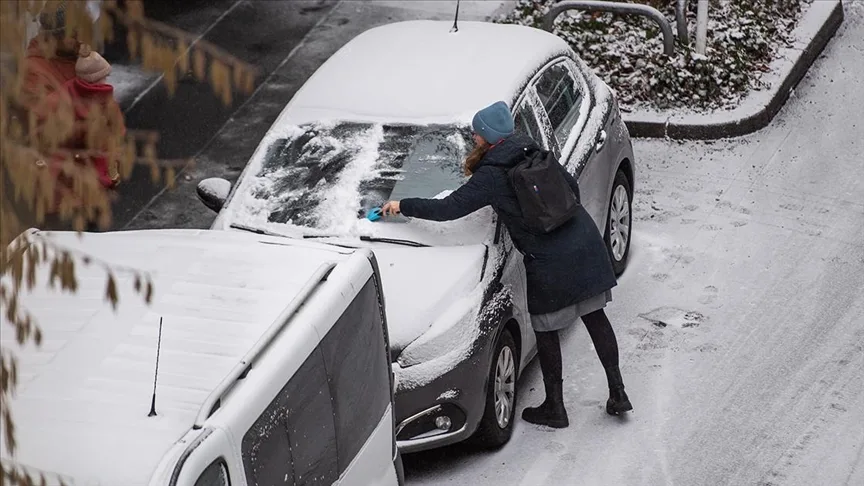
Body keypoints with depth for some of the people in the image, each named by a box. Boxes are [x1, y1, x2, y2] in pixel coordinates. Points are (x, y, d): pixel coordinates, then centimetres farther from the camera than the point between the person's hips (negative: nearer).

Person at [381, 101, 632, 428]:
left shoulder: (490, 177, -10)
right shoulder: (535, 154, 9)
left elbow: (448, 209, -10)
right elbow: (572, 187, 16)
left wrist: (403, 206, 1)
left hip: (550, 263, -6)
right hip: (586, 243, 6)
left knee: (546, 331, 10)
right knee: (595, 316, 16)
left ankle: (554, 408, 19)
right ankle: (617, 393, 18)